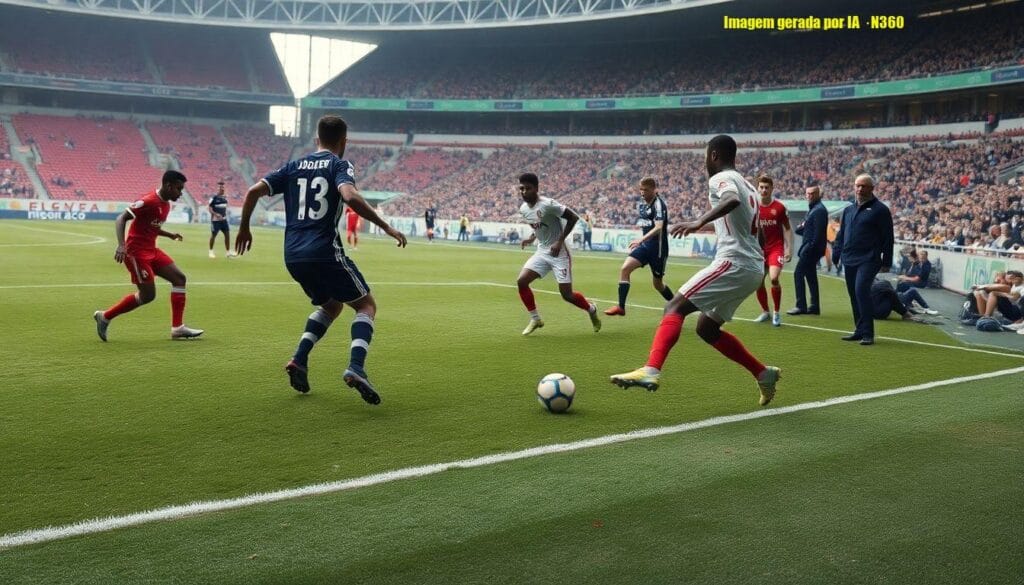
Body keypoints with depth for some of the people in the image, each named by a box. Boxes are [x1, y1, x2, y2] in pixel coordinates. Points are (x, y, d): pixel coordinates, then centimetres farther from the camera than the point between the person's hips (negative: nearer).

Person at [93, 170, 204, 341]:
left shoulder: (166, 205, 10)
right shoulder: (149, 201, -18)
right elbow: (121, 219, -20)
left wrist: (171, 235, 11)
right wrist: (121, 245, -31)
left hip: (152, 251, 9)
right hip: (136, 252, -9)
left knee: (179, 278, 0)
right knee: (148, 295, -6)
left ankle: (178, 327, 0)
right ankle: (105, 317, 11)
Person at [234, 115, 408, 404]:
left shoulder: (295, 166, 16)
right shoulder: (339, 165, 0)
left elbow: (253, 191, 9)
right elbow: (350, 197, -21)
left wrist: (244, 228, 22)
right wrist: (386, 227, -18)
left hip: (293, 256, 6)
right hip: (325, 252, -6)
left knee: (330, 305, 27)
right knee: (367, 305, 6)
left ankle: (299, 360, 9)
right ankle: (356, 367, -17)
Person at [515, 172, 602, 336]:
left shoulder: (548, 204, -21)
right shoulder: (523, 209, 2)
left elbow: (573, 217, -17)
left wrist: (560, 241, -21)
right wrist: (532, 238, 2)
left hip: (558, 253, -7)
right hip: (542, 252, 7)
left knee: (566, 294, -6)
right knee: (521, 281, -9)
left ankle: (591, 309, 26)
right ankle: (535, 319, 6)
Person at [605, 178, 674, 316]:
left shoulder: (659, 204, -15)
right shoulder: (641, 204, 9)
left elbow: (658, 227, -29)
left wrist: (641, 240, -40)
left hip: (658, 248, -7)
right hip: (645, 245, 7)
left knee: (657, 284, 5)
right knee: (624, 268, -13)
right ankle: (621, 307, -11)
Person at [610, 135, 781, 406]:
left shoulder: (721, 178, -4)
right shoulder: (746, 185, 24)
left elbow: (732, 200, -29)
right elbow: (758, 233, 31)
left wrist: (699, 221, -40)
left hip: (734, 262, -9)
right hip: (754, 268, 9)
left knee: (675, 307, -15)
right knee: (706, 328, 18)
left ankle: (650, 371, -33)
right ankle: (764, 374, 21)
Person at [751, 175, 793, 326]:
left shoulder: (779, 207, -6)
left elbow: (787, 229, 0)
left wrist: (789, 248, -7)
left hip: (776, 248, -4)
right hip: (759, 249, 4)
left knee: (774, 278, -21)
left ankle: (776, 313, -5)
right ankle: (765, 312, 26)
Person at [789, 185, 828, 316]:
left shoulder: (819, 210, -14)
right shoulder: (813, 208, 17)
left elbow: (818, 233, -21)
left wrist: (808, 247, -21)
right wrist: (801, 228, -1)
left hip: (812, 248, -10)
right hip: (809, 248, 10)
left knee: (798, 273, -9)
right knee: (810, 276, 12)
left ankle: (801, 306, -8)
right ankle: (814, 306, 17)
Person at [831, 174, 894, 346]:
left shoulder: (880, 210, -2)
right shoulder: (848, 210, 17)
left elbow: (887, 237, -4)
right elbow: (841, 234, 22)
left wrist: (887, 262, -7)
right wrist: (836, 254, 15)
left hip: (868, 259, -7)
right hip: (849, 260, 7)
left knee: (861, 290, -21)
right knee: (854, 294, 9)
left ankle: (867, 333, -17)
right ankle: (860, 330, 19)